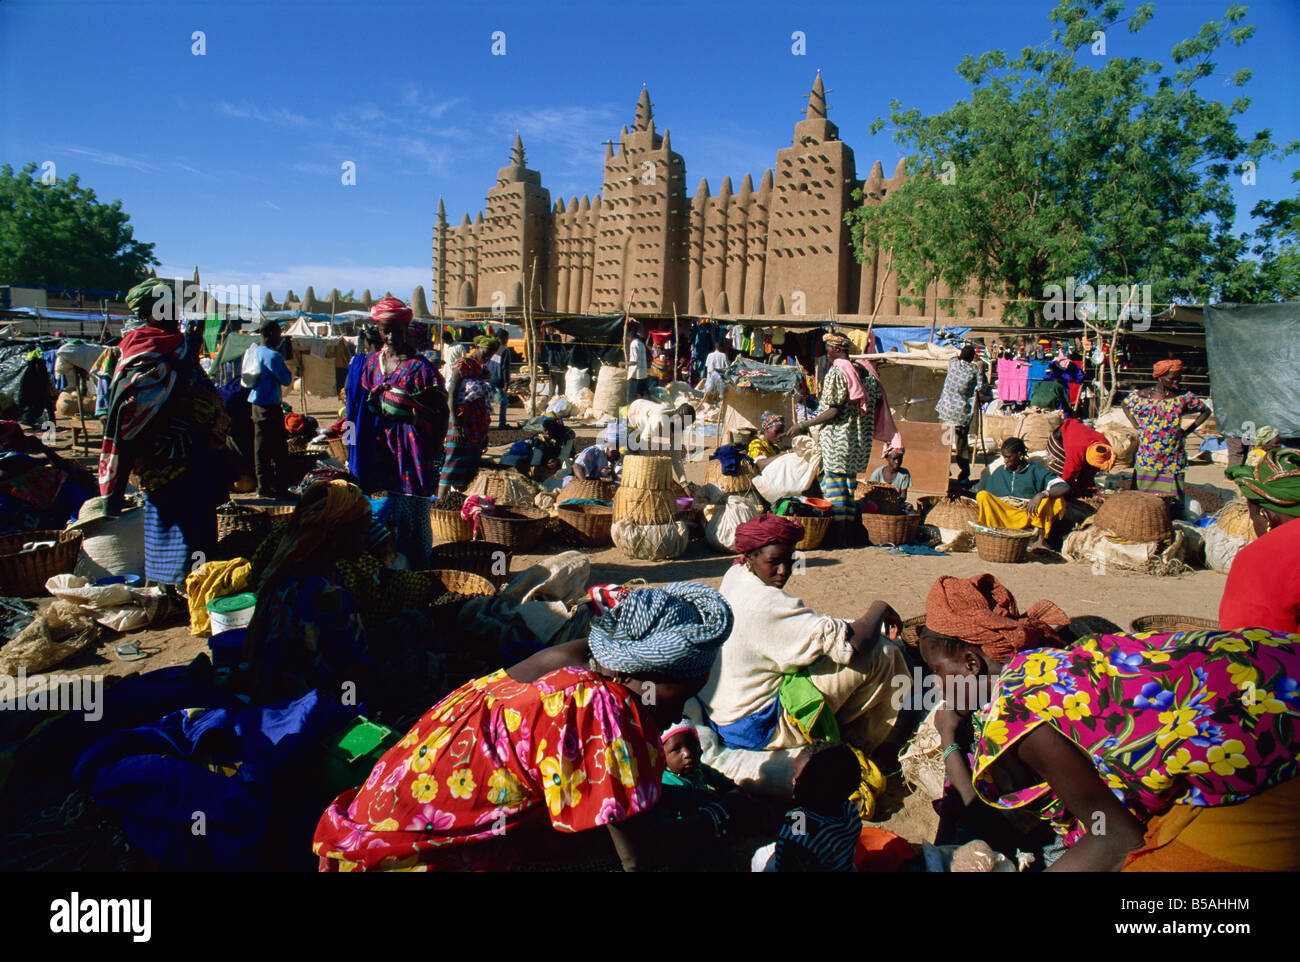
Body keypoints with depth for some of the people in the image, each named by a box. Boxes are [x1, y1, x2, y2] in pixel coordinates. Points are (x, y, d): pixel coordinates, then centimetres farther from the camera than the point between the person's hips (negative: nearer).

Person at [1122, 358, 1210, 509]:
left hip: (1173, 459, 0)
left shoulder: (1184, 397, 0)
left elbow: (1206, 410, 14)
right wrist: (1135, 424, 8)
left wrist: (1189, 430, 6)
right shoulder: (1142, 396, -2)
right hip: (1147, 459, 0)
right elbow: (1125, 404, 19)